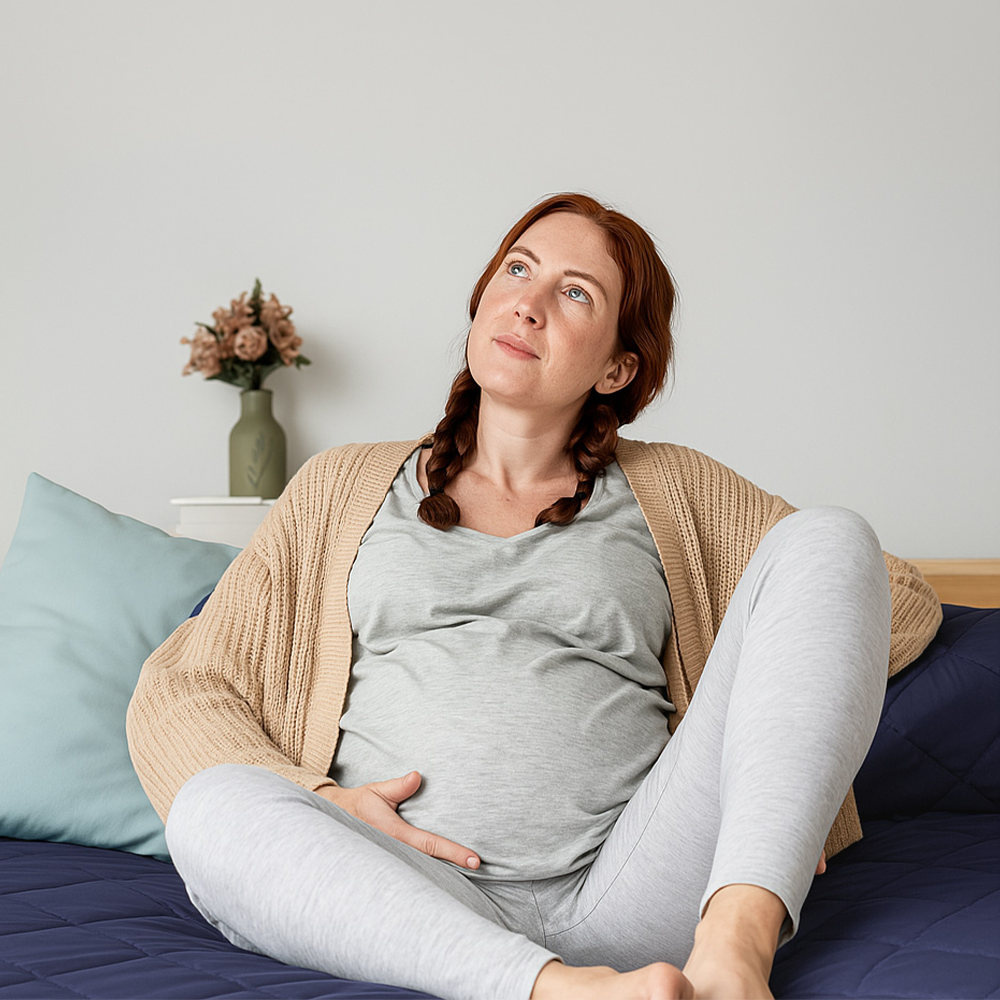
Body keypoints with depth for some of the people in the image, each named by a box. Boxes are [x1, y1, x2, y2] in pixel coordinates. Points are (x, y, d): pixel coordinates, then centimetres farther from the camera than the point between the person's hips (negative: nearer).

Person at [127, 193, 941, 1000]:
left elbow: (907, 604, 21)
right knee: (213, 808, -30)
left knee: (827, 539, -12)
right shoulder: (343, 487, 19)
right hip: (414, 907, 0)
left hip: (625, 891, 1)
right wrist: (319, 807, -5)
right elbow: (177, 692, 14)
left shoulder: (674, 491, 20)